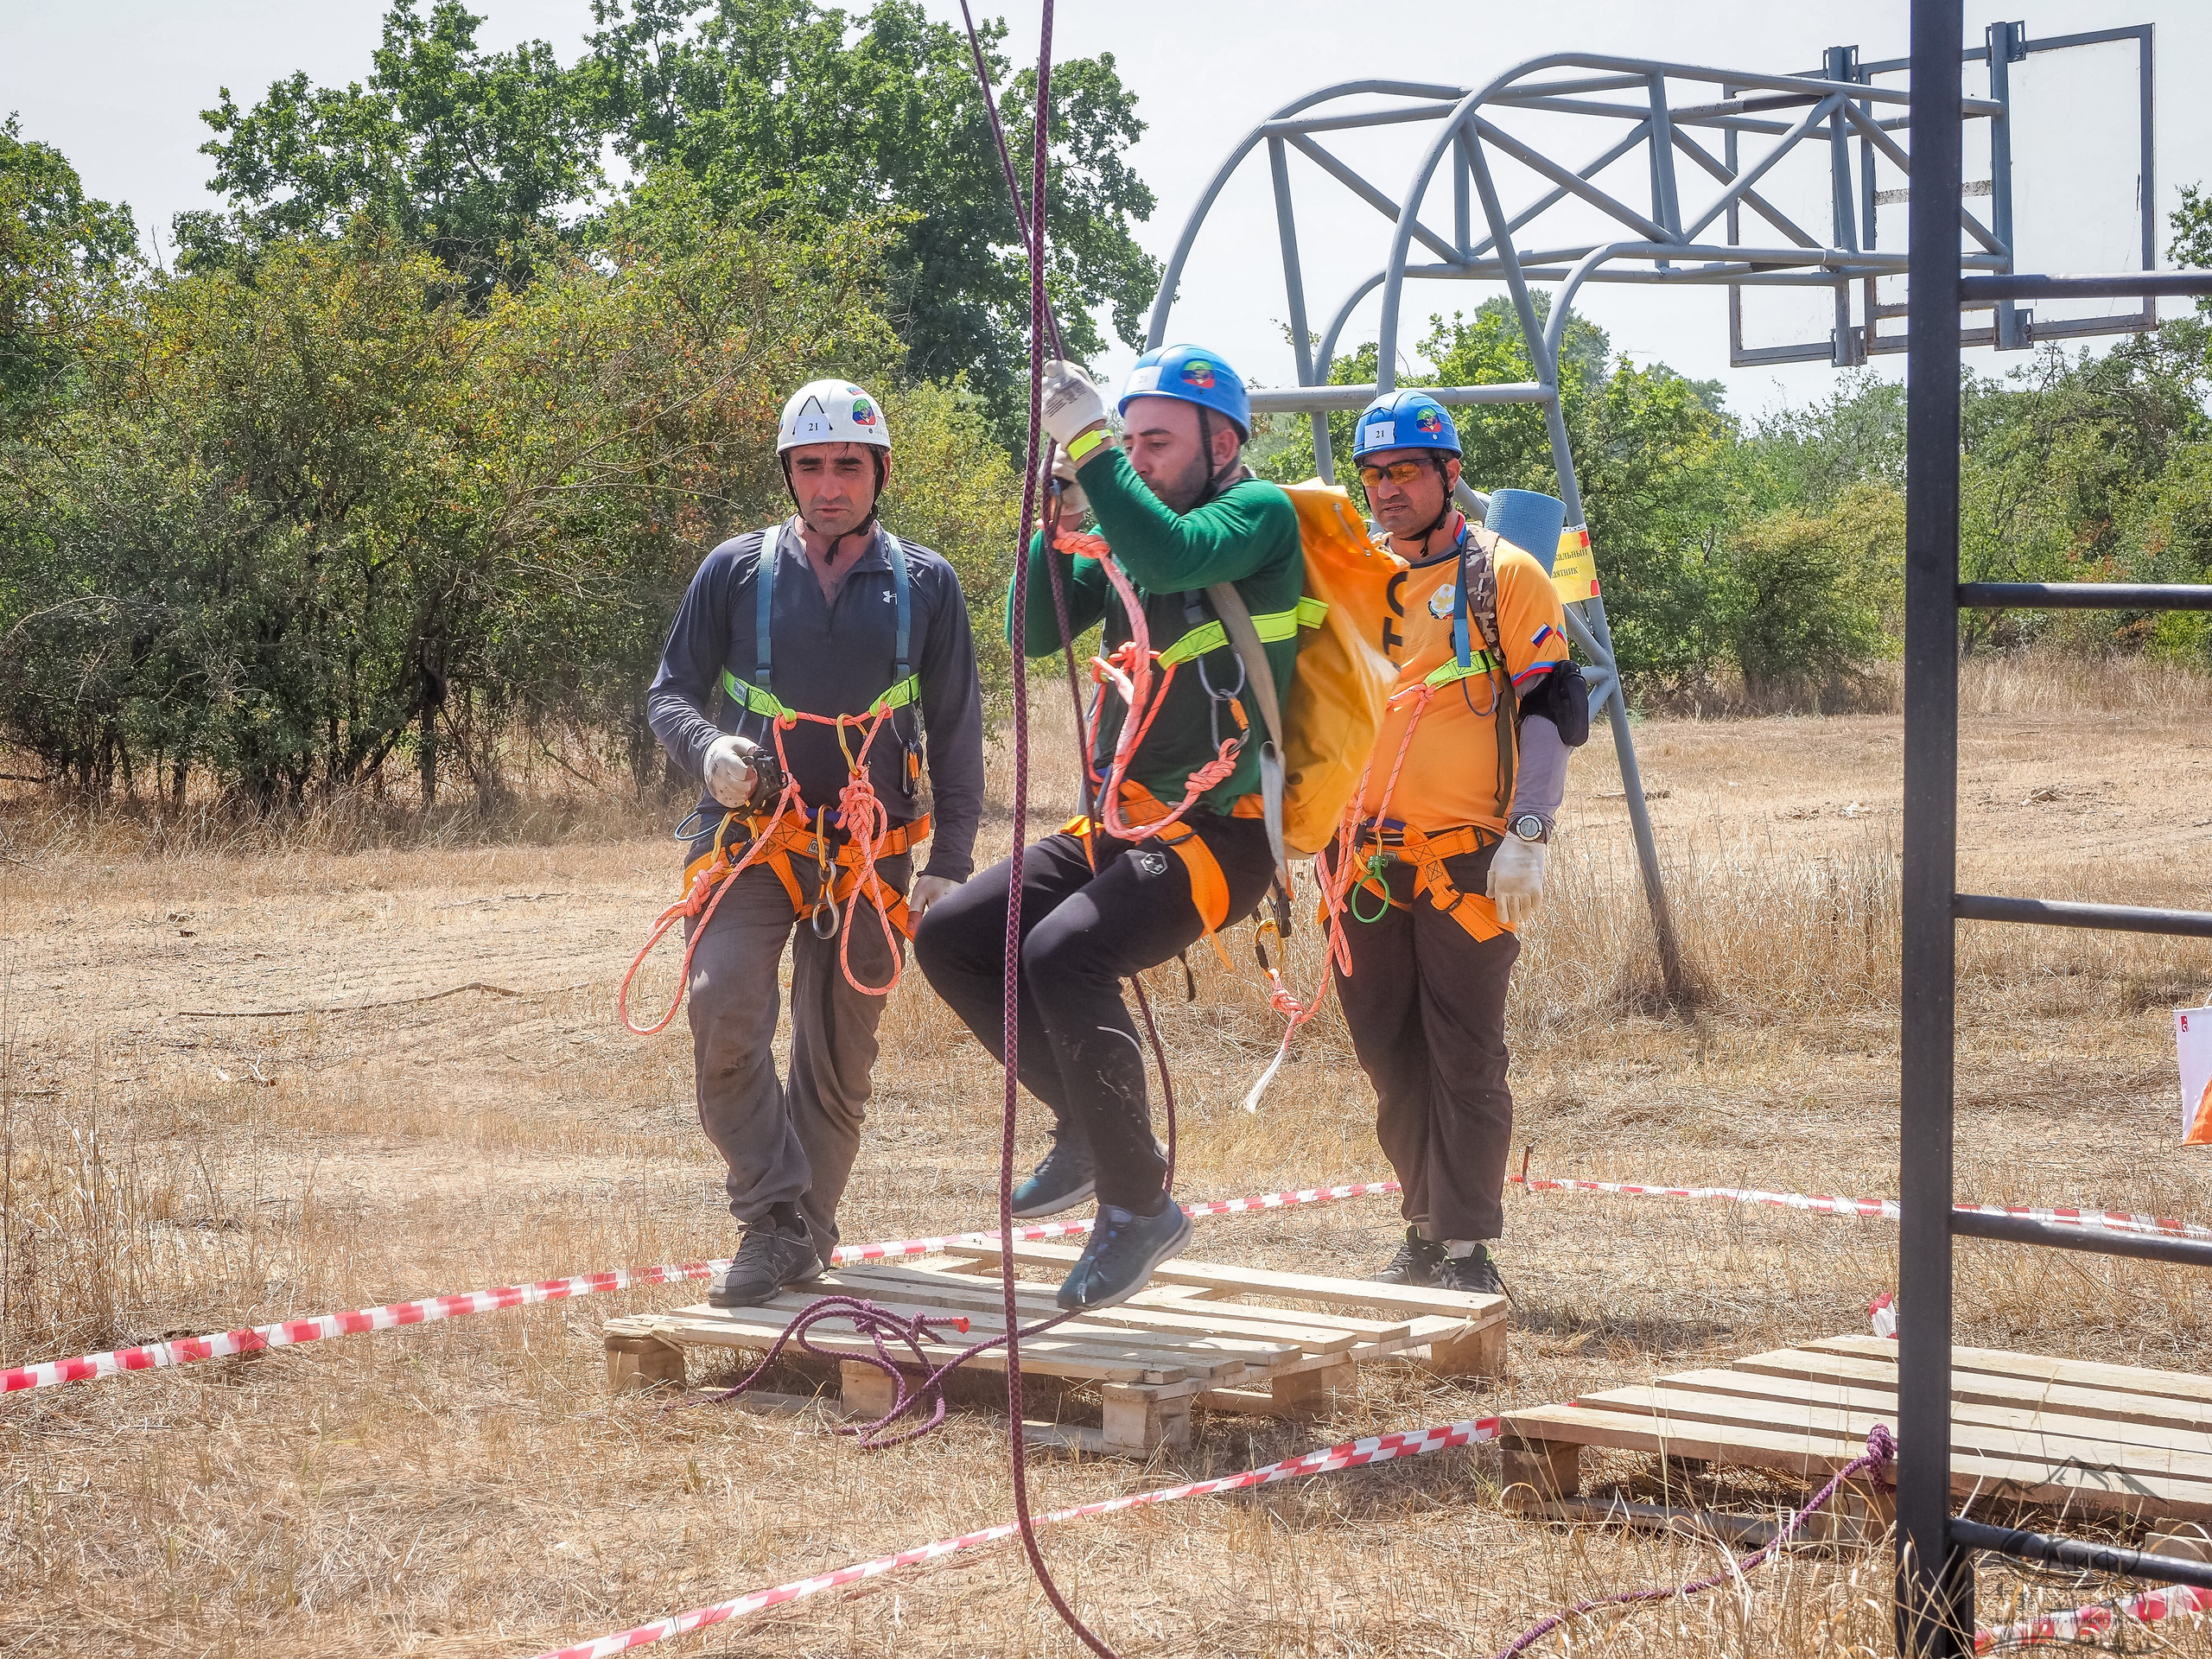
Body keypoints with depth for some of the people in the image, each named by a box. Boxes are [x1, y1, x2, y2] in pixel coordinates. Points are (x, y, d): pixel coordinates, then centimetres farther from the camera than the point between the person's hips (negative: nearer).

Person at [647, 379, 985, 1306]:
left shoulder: (925, 587, 6)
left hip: (868, 856, 1)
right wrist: (708, 750, -16)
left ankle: (808, 1239, 18)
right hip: (749, 839, -1)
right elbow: (670, 692, 7)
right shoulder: (737, 571, 3)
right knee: (726, 1017, -23)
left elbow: (957, 735, 9)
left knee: (838, 1060, 5)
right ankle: (774, 1223, -17)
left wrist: (951, 865, 2)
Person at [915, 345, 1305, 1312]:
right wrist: (1062, 520, -6)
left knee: (1061, 955, -28)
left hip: (1219, 833, -8)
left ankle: (1139, 1205, -15)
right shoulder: (1124, 530, 13)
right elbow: (1034, 634, 7)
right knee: (950, 937, 0)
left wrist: (1087, 443, -26)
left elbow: (1170, 558, -29)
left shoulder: (1260, 514, -8)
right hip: (1120, 823, 8)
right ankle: (1093, 1127, 12)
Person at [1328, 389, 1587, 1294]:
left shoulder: (1505, 578, -1)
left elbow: (1549, 711, -5)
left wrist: (1527, 837, -14)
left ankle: (1468, 1249, 1)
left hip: (1467, 862, -5)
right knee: (1389, 1056, 9)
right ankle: (1427, 1230, 20)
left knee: (1464, 1059, -4)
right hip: (1367, 862, 5)